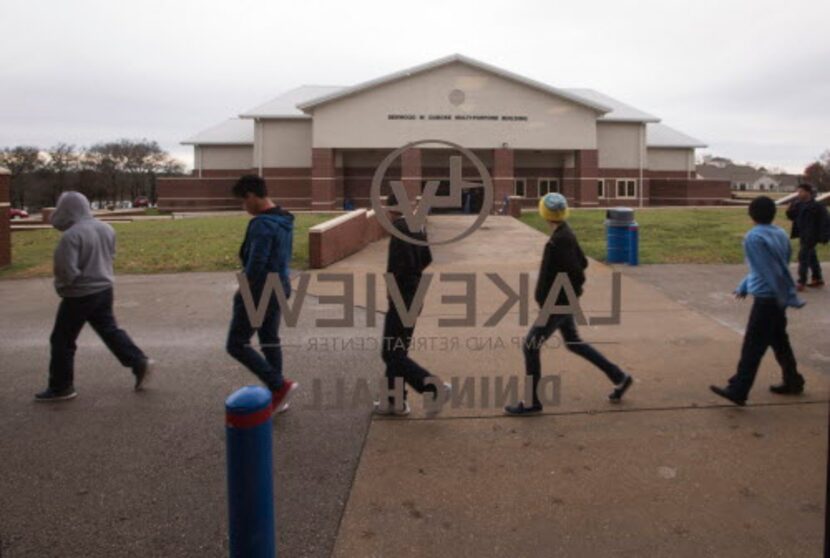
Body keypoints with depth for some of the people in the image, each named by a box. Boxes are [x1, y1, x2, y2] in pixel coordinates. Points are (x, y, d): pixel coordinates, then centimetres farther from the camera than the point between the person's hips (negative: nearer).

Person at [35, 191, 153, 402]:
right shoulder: (106, 229, 2)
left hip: (79, 296, -7)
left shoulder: (71, 236, -22)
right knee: (109, 330, 19)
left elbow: (66, 271, -24)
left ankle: (61, 387, 16)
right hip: (104, 289, 7)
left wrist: (61, 286, -5)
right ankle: (140, 363, 12)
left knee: (62, 340, 7)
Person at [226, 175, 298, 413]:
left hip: (261, 290, -9)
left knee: (236, 344, 1)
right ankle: (277, 396, 23)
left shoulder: (262, 224, -22)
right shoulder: (285, 220, 8)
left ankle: (280, 386, -2)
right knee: (270, 341, 17)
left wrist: (244, 291, -12)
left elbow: (256, 263, -25)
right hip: (280, 287, 9)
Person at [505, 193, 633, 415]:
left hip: (557, 305, -10)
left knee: (531, 346, -2)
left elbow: (577, 272, -26)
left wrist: (572, 292, -11)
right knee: (574, 343, 21)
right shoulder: (566, 235, 6)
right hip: (562, 302, 10)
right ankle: (619, 377, 28)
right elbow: (582, 262, 15)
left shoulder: (559, 241, -23)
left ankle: (532, 402, 7)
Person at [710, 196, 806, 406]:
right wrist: (745, 286, 20)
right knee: (779, 341, 21)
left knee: (752, 347, -5)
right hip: (777, 297, 8)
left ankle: (738, 391, -1)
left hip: (767, 298, -8)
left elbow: (772, 271, -19)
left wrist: (789, 298, -14)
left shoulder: (753, 237, -16)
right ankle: (793, 381, 33)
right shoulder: (781, 234, 9)